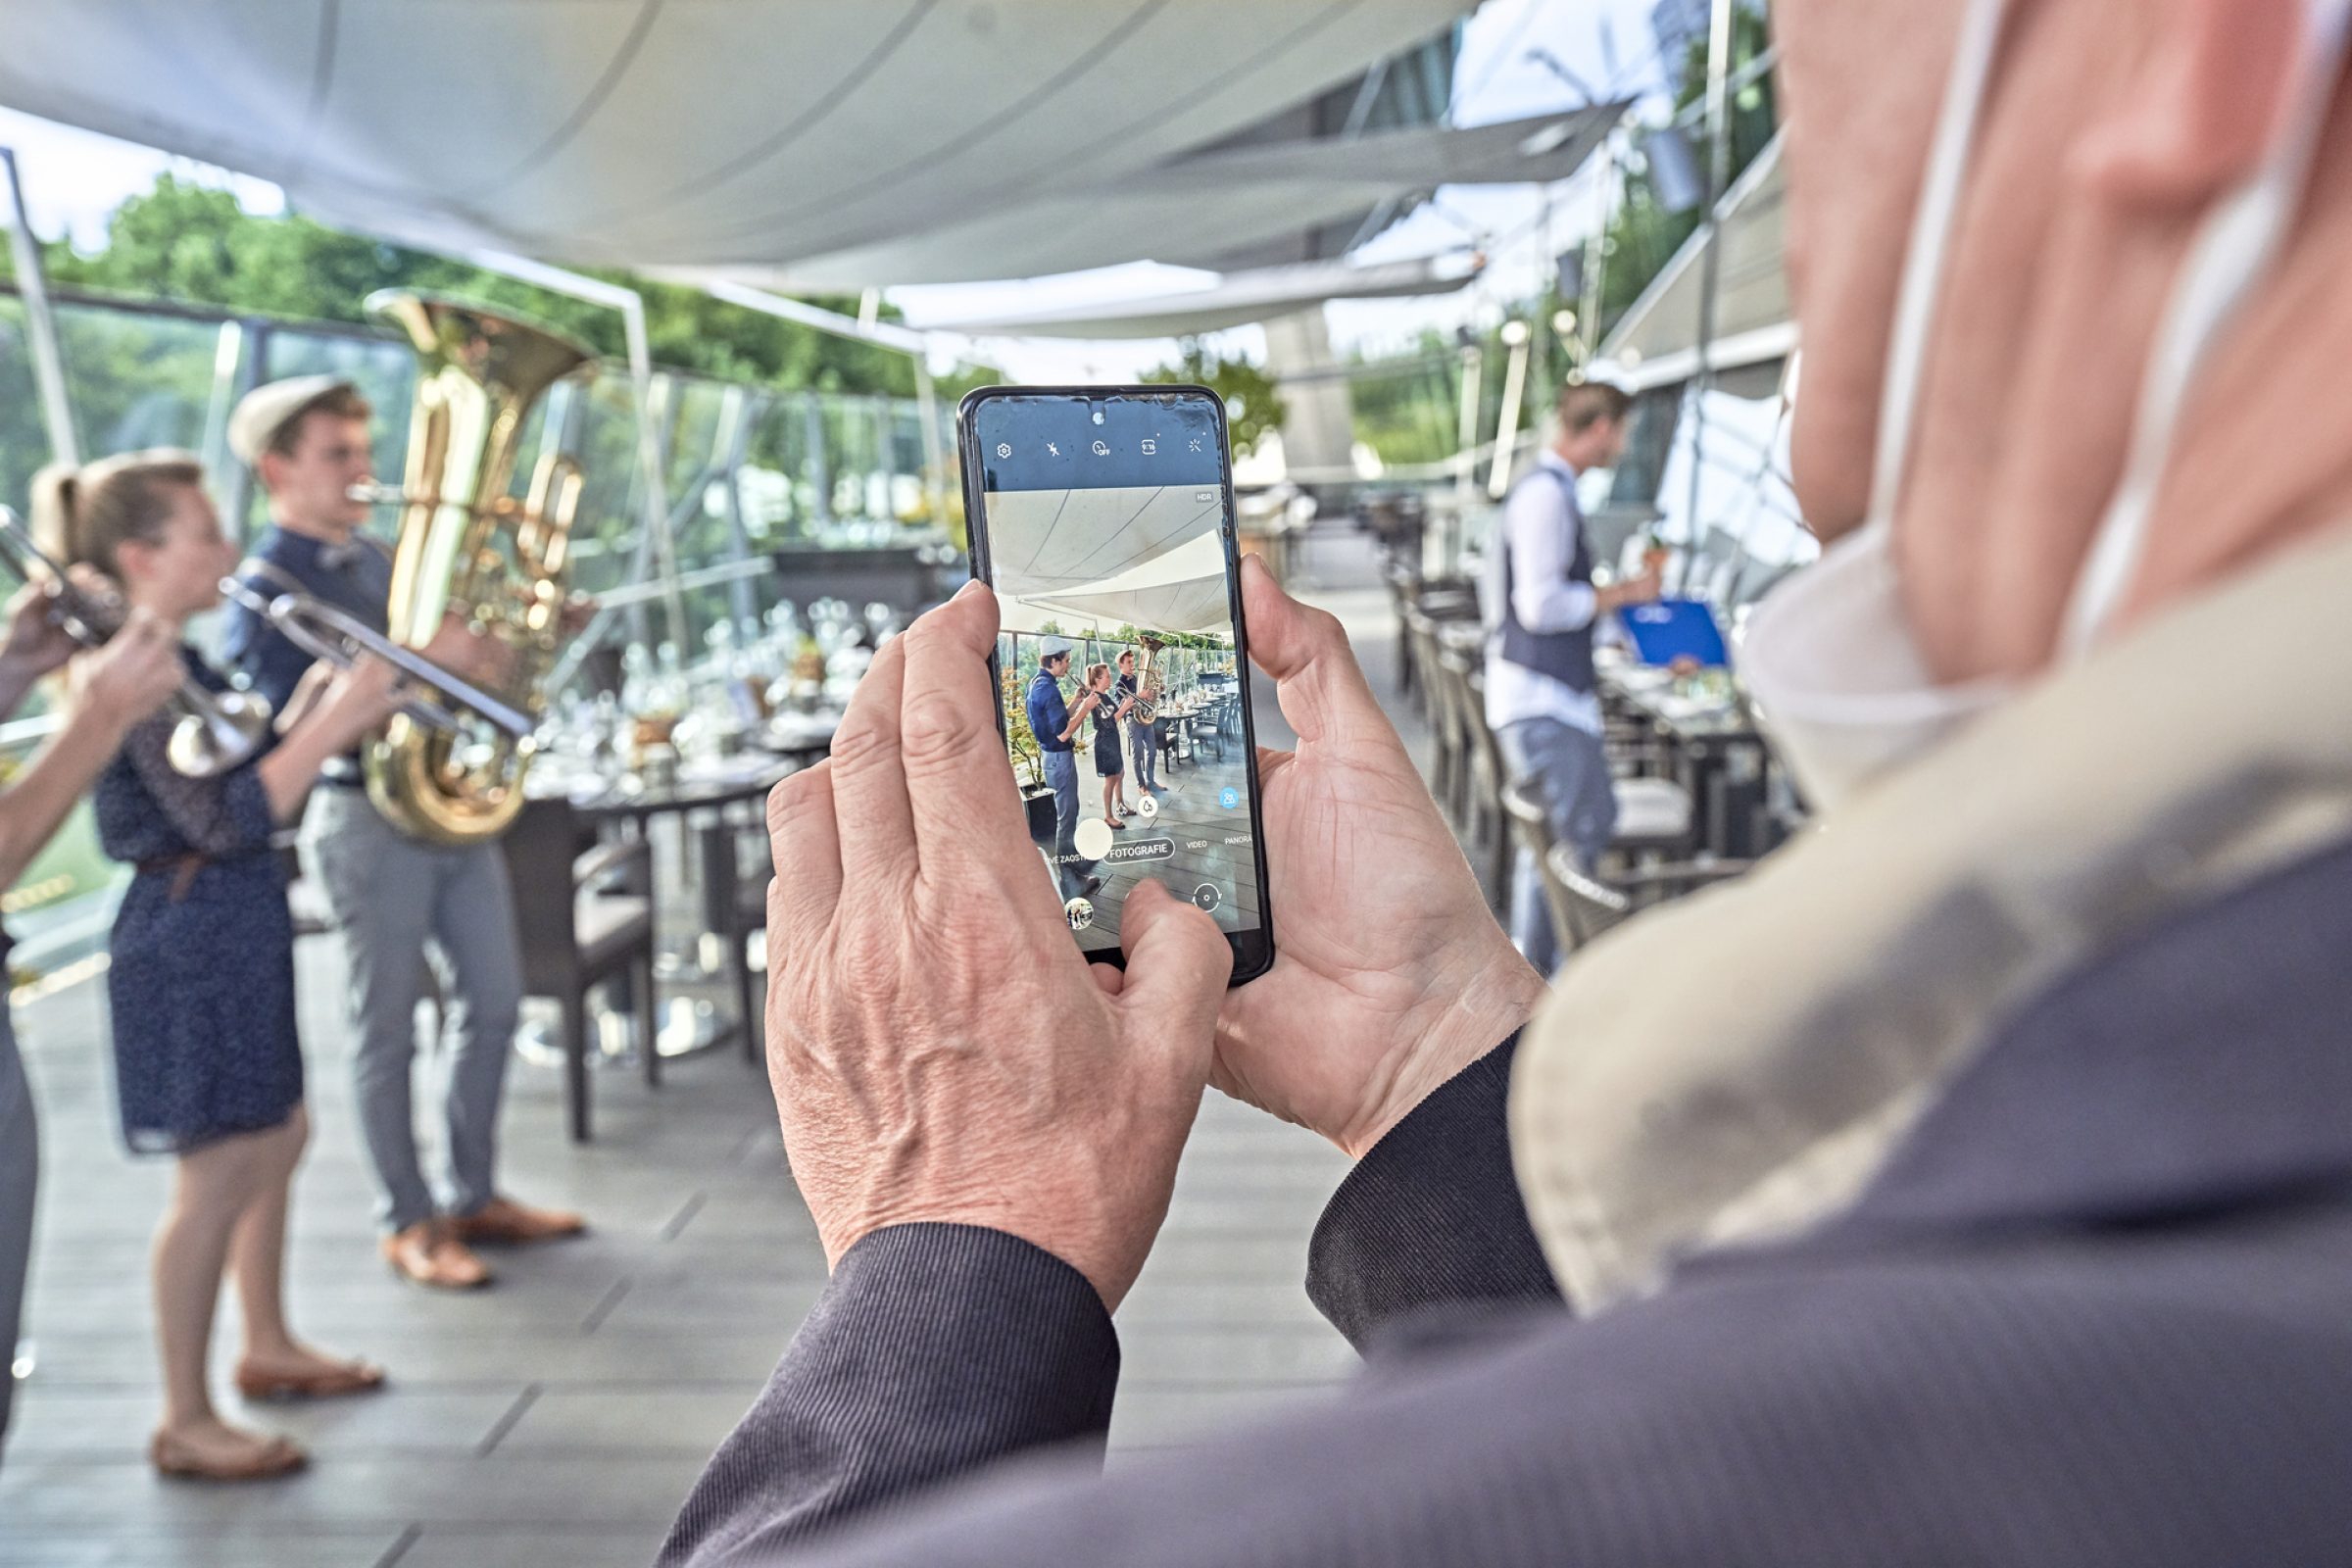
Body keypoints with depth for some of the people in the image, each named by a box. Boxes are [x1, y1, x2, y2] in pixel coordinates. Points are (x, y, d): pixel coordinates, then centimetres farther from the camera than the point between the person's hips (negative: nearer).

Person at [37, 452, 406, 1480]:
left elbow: (254, 772, 14)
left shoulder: (178, 668, 11)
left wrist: (335, 712, 1)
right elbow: (224, 821, -27)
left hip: (234, 932, 10)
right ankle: (185, 1424, 12)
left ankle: (267, 1347, 37)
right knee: (218, 1175, -2)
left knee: (276, 1140, 20)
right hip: (188, 941, -10)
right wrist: (333, 722, -26)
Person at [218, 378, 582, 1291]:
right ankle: (408, 1223, 18)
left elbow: (458, 653, 20)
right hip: (368, 819, -7)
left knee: (492, 1005, 12)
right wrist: (418, 658, -29)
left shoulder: (378, 559, 12)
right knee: (388, 1030, 4)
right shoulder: (263, 588, -10)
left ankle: (474, 1197, 26)